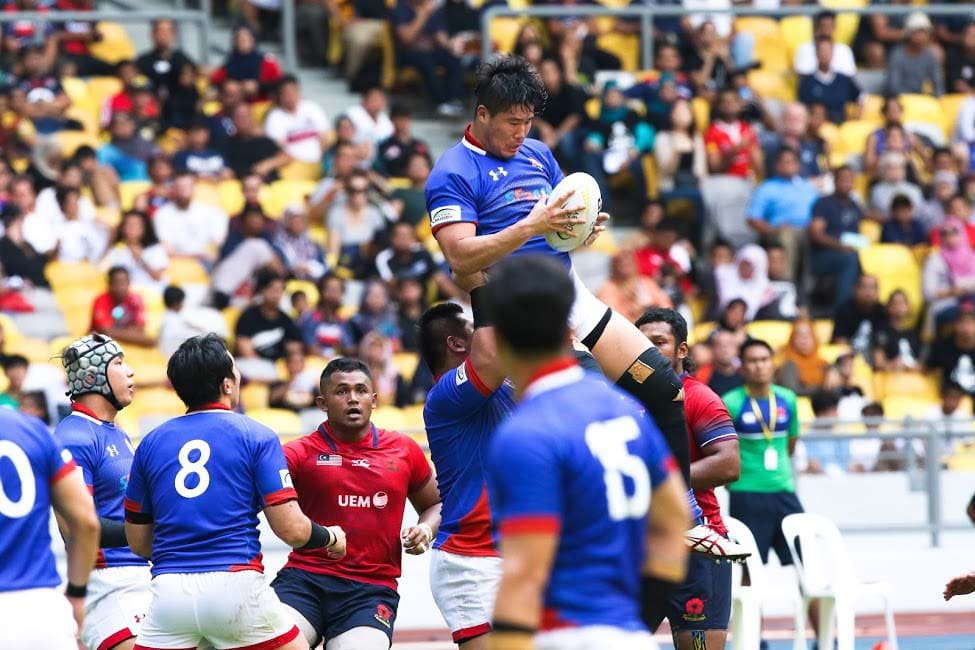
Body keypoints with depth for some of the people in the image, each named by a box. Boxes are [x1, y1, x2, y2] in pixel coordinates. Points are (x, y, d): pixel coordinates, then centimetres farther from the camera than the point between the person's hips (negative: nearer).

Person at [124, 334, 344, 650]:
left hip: (169, 589, 3)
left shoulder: (152, 442, 11)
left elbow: (137, 540, 16)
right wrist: (331, 538, 17)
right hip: (235, 587, -2)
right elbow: (292, 529, -4)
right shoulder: (256, 437, 1)